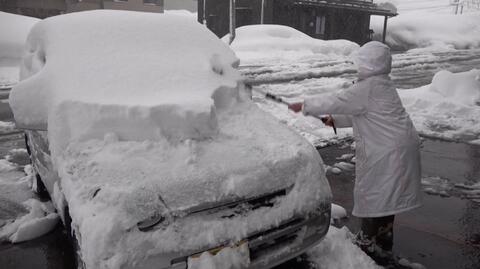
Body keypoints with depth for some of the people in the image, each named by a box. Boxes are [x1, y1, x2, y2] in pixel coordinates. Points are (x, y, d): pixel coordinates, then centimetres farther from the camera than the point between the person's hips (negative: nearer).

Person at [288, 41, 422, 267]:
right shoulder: (382, 84, 14)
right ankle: (384, 244, 35)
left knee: (372, 195, 2)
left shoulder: (368, 87, -18)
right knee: (386, 195, 20)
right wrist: (335, 120, 16)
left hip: (386, 153, -10)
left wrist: (304, 106, -6)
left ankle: (368, 244, 15)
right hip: (399, 147, 10)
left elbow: (336, 101, -15)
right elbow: (358, 114, 20)